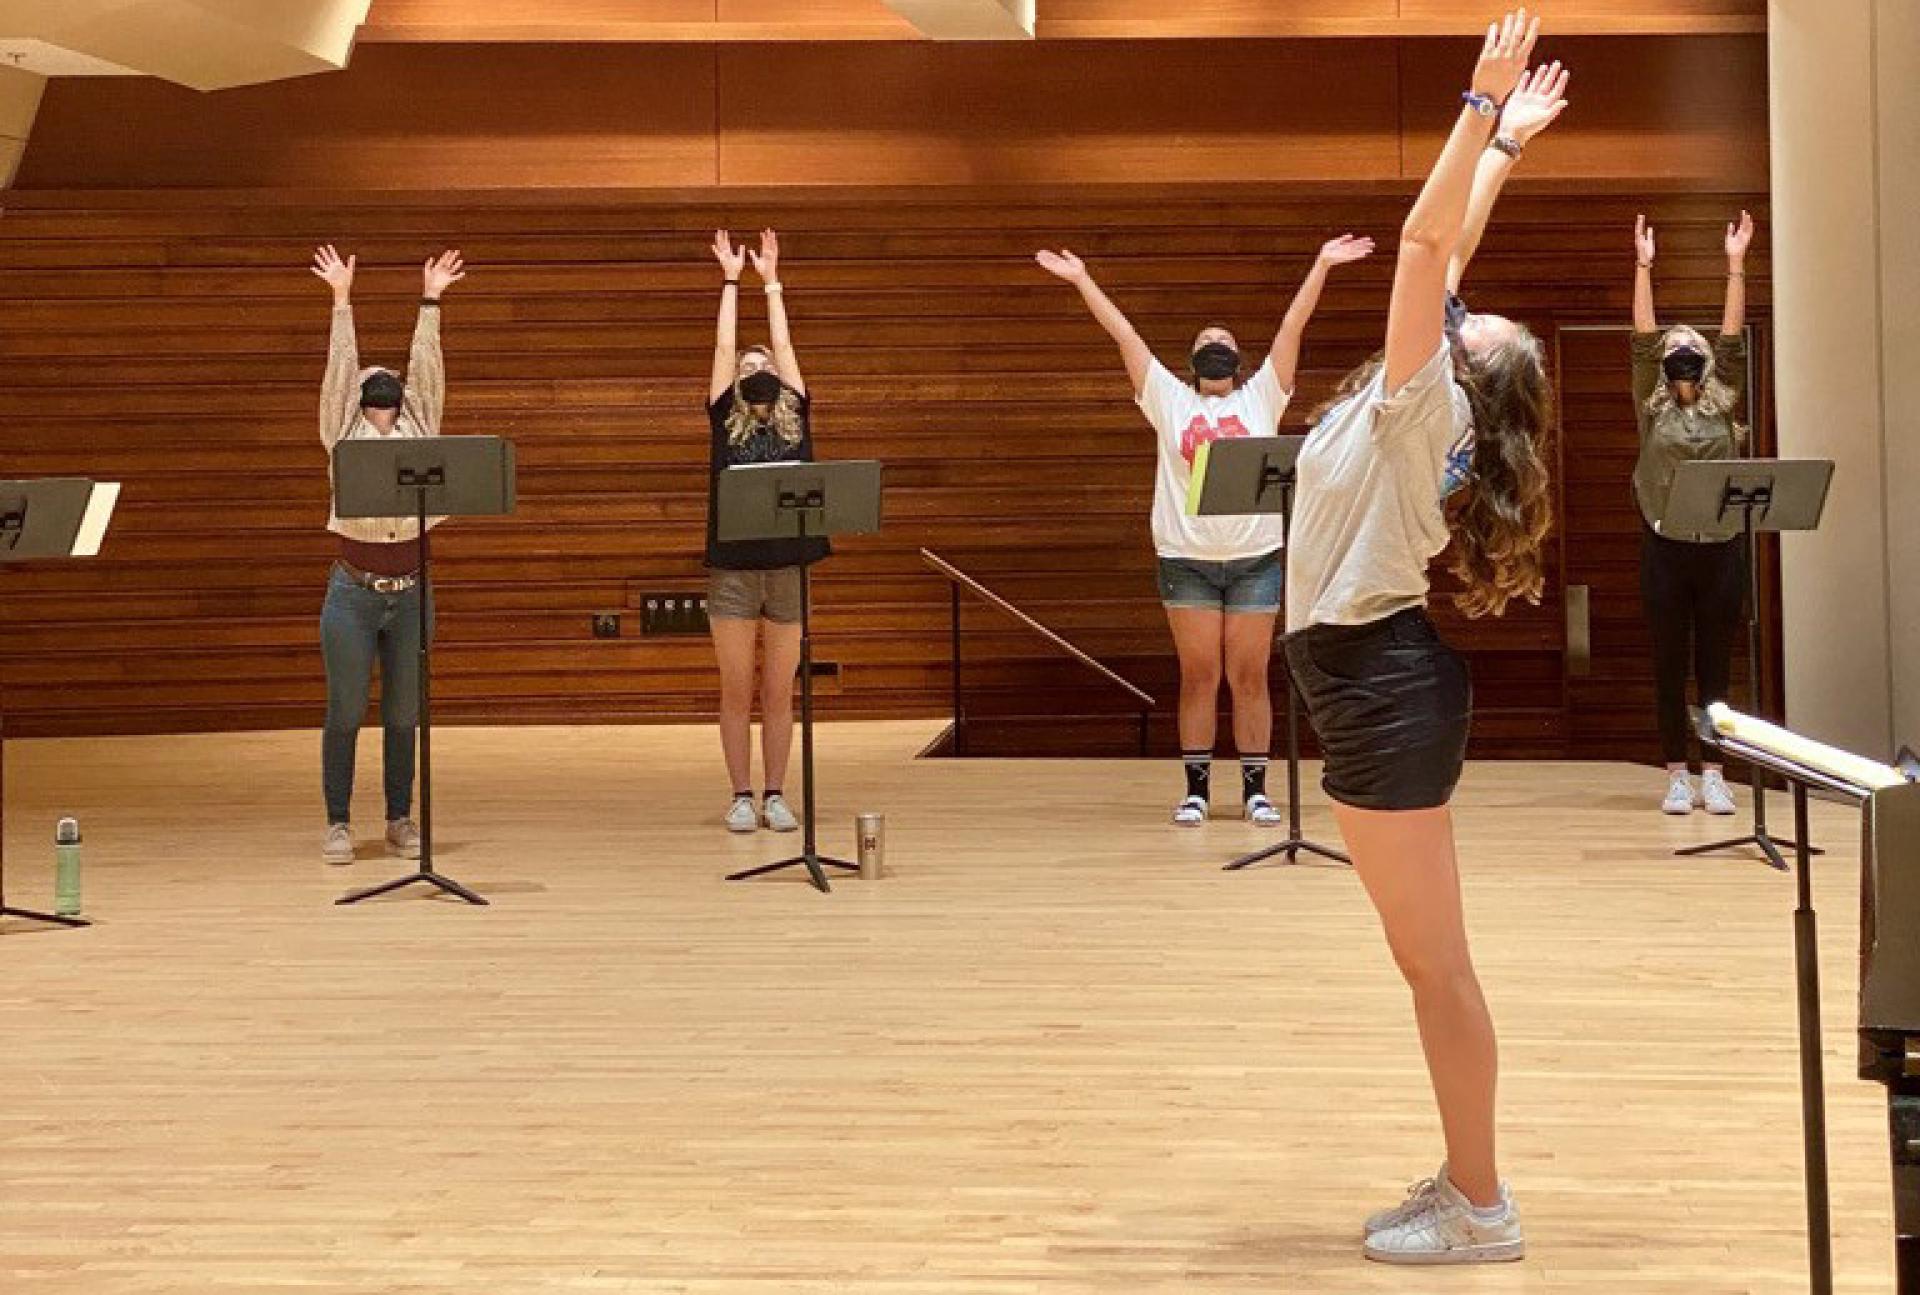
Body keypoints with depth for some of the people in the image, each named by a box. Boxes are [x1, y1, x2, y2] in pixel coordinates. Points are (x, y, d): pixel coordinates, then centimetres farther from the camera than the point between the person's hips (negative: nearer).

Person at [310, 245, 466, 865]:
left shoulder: (419, 431, 9)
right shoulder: (343, 436, 4)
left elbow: (426, 368, 4)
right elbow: (339, 365, -1)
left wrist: (431, 301, 1)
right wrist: (342, 299, -6)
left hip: (410, 591, 2)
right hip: (354, 591, -2)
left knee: (404, 715, 9)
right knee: (345, 713, 3)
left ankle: (401, 821, 18)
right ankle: (338, 824, 11)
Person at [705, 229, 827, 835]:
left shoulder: (795, 416, 10)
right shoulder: (724, 418, 7)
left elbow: (784, 344, 10)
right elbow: (724, 347, 6)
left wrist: (770, 280, 16)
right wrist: (732, 278, 12)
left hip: (788, 569, 1)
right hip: (732, 570, -1)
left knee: (779, 693, 6)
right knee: (737, 692, 3)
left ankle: (775, 796, 12)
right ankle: (742, 797, 10)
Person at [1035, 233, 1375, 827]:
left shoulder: (1261, 398, 9)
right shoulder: (1170, 401, 10)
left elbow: (1292, 326, 3)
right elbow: (1125, 335, 7)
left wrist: (1321, 266, -2)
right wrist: (1082, 280, 6)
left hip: (1255, 558, 0)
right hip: (1186, 559, 0)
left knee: (1249, 677, 2)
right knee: (1198, 677, 3)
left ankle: (1255, 790, 8)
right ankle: (1196, 789, 10)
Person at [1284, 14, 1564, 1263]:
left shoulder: (1424, 405, -10)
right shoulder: (1411, 402, 12)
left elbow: (1424, 238, -18)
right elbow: (1449, 245, 20)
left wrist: (1487, 108, -16)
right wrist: (1506, 140, 28)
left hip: (1384, 681, -9)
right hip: (1371, 678, 9)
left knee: (1437, 963, -4)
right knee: (1428, 961, 13)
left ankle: (1481, 1210, 3)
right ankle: (1465, 1184, 21)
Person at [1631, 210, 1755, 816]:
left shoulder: (1722, 406, 8)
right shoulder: (1652, 408, 5)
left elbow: (1734, 338, 3)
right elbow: (1643, 339, 0)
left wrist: (1735, 263, -1)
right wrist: (1644, 265, -5)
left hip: (1720, 549, 1)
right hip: (1666, 549, -1)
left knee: (1716, 666, 5)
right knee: (1670, 667, 3)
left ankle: (1714, 775, 9)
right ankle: (1678, 775, 8)